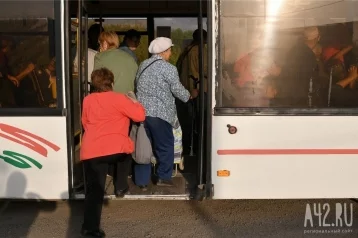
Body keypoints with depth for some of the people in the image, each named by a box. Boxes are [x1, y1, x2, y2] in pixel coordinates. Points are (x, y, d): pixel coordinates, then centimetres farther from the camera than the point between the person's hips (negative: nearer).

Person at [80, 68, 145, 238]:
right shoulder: (118, 99, 1)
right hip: (115, 149, -3)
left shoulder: (87, 100, 15)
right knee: (125, 151, 34)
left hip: (90, 151, 3)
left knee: (94, 190, 7)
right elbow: (140, 115, 1)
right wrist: (134, 102, 18)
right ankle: (121, 187, 32)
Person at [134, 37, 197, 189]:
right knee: (165, 146, 11)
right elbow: (178, 90, -3)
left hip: (141, 112, 6)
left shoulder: (143, 65, 11)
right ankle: (163, 177, 20)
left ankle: (142, 181, 15)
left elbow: (137, 85, 15)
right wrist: (190, 96, 16)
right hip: (159, 113, -6)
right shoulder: (168, 68, -7)